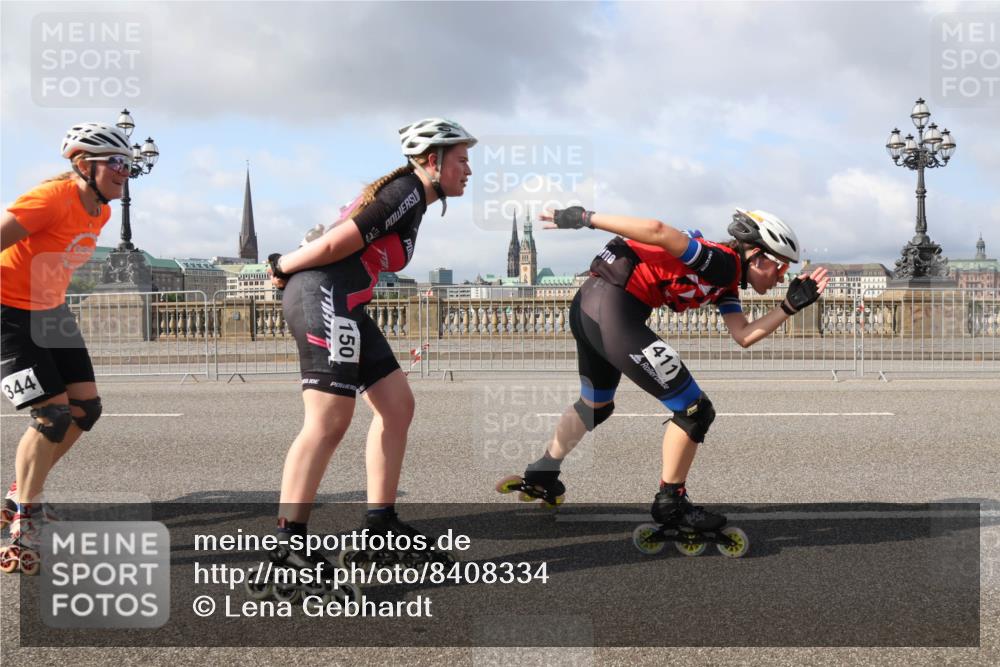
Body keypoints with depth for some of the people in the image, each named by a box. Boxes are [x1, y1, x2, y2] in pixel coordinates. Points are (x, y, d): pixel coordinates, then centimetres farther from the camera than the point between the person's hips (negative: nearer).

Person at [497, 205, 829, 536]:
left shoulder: (725, 280, 16)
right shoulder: (723, 261, -12)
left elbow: (744, 336, 10)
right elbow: (657, 230, -23)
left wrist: (791, 305, 6)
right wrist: (585, 218, -21)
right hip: (613, 311, -11)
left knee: (595, 405, 32)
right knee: (695, 410, -2)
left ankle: (540, 476, 46)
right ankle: (670, 504, 11)